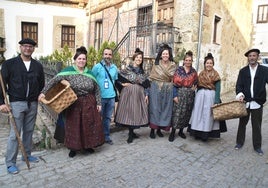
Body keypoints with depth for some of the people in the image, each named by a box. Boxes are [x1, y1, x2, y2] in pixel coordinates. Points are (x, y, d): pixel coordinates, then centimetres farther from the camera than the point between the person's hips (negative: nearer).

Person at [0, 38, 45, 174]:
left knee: (29, 131, 14)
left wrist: (39, 96, 2)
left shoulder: (38, 66, 7)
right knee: (15, 134, 0)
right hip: (17, 103, -3)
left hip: (33, 104, 4)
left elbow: (42, 84, 15)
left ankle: (27, 154, 31)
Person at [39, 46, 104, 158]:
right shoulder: (68, 71, -6)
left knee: (89, 125, 8)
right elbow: (54, 80, -13)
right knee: (73, 126, 6)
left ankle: (87, 146, 29)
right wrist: (43, 92, -21)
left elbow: (97, 90, 7)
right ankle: (73, 148, 25)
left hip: (89, 104, 3)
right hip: (73, 104, -2)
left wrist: (98, 103, 3)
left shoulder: (89, 74, 3)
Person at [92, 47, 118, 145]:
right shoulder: (97, 66, -6)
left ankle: (106, 136, 24)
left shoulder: (114, 67, 8)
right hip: (100, 96, -4)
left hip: (111, 96, 4)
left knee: (108, 117, 12)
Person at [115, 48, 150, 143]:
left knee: (136, 112, 5)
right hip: (129, 93, -4)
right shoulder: (127, 69, -1)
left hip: (139, 94, 5)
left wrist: (146, 94, 6)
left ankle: (131, 132, 19)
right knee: (129, 112, -3)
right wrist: (122, 84, -12)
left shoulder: (142, 71, 13)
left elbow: (145, 84, 12)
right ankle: (131, 134, 8)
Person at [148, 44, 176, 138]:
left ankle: (159, 129, 20)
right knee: (155, 108, -2)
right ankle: (152, 130, 8)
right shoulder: (156, 64, 1)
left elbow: (174, 79, 10)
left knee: (165, 109, 6)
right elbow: (151, 78, 2)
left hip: (168, 90, 3)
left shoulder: (173, 65, 5)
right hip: (156, 89, -2)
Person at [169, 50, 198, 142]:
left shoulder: (194, 71, 8)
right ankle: (173, 132, 6)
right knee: (177, 113, -4)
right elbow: (175, 83, -8)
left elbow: (196, 82, 21)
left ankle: (181, 131, 24)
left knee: (186, 113, 9)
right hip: (180, 94, -4)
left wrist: (194, 88, 1)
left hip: (190, 95, 4)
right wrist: (175, 95, -14)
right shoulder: (179, 69, -4)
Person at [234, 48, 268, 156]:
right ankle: (240, 142, 25)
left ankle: (257, 146, 21)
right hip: (245, 102, 1)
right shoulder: (243, 71, 6)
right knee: (242, 123, 11)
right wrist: (240, 94, -19)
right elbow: (239, 85, 1)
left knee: (257, 126, 8)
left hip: (258, 103, -1)